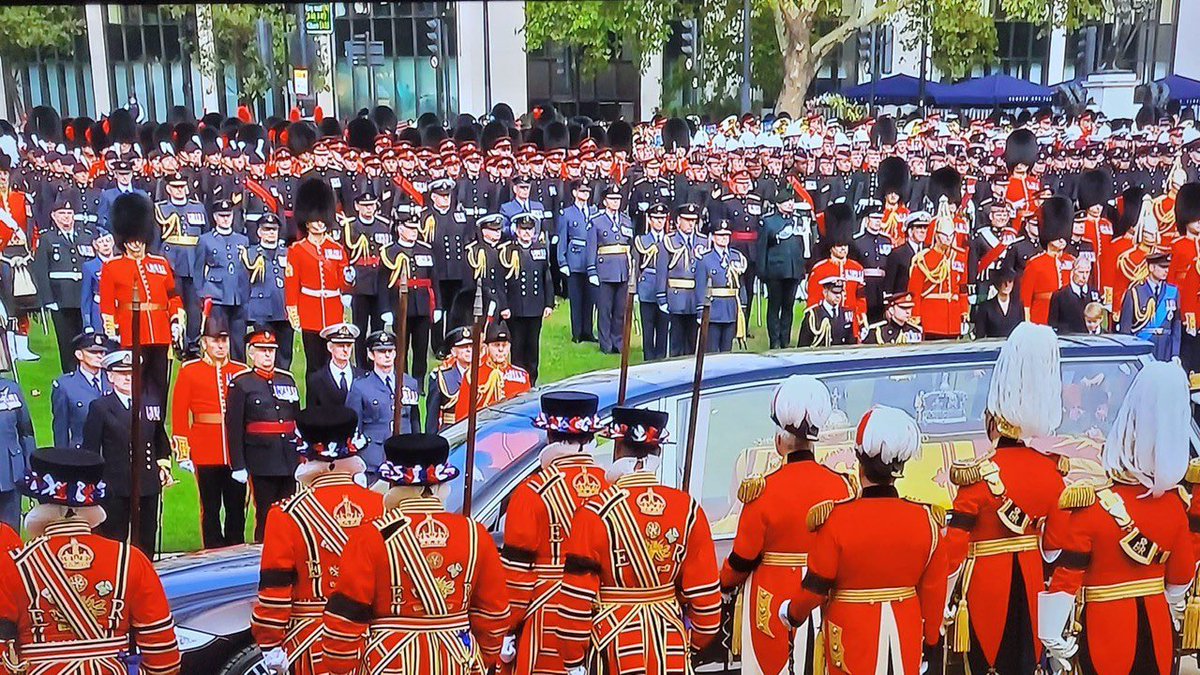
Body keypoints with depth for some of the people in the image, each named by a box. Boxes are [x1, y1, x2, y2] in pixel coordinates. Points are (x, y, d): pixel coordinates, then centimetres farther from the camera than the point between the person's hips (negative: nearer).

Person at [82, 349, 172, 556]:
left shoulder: (152, 404, 10)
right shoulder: (99, 407, -2)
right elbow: (90, 449, 0)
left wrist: (163, 467, 13)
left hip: (148, 484, 4)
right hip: (114, 486, -4)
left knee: (147, 540, 11)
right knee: (114, 540, 3)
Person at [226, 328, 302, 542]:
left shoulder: (287, 379, 14)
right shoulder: (241, 383, 0)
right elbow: (233, 428, -4)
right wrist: (238, 466, -9)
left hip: (289, 460, 4)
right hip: (262, 463, -4)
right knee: (265, 515, 0)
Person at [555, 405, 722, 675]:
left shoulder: (594, 513, -12)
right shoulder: (688, 508, -2)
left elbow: (577, 596, -12)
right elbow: (704, 588, 2)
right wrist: (699, 640, 17)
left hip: (614, 646, -3)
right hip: (672, 646, 3)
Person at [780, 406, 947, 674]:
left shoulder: (837, 519, -17)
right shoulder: (925, 519, -7)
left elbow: (815, 587, -9)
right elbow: (934, 591, 1)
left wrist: (793, 613, 11)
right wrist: (930, 641, 15)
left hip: (852, 635, -3)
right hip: (907, 633, 3)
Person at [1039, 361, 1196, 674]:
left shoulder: (1090, 504, -19)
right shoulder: (1174, 503, -5)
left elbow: (1065, 581, -18)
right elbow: (1182, 575, 8)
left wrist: (1056, 641, -9)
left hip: (1104, 632, -4)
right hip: (1158, 632, 4)